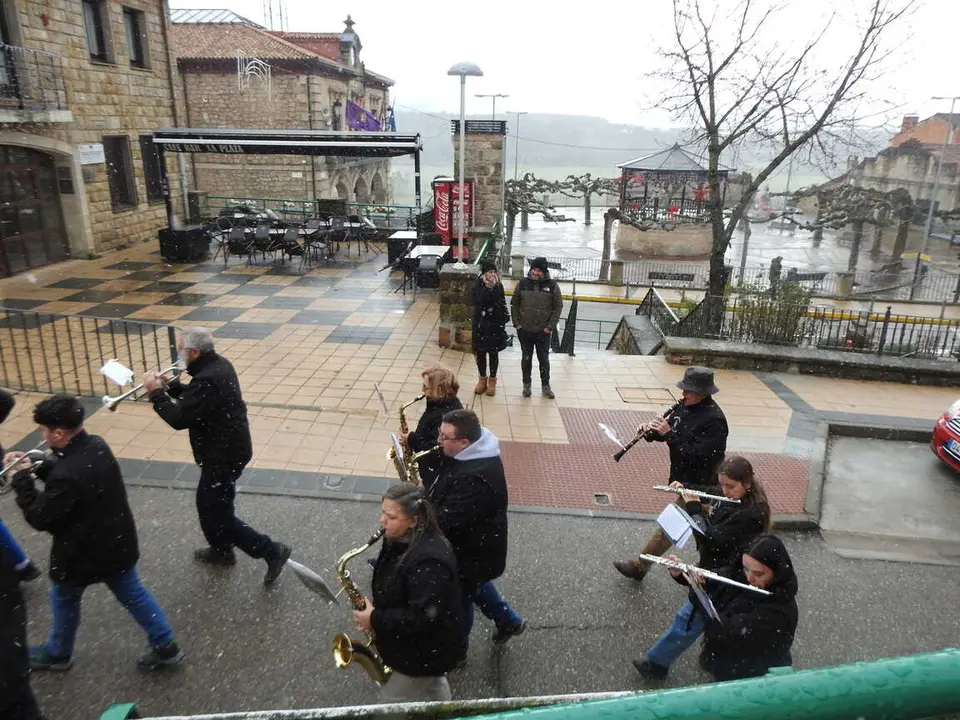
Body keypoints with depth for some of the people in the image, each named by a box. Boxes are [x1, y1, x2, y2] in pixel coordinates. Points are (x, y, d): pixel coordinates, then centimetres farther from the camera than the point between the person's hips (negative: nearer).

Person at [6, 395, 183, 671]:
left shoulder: (67, 476, -34)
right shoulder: (96, 446, -8)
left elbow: (39, 518, -21)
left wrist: (21, 479, -13)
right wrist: (36, 467, -1)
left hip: (83, 552, -7)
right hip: (118, 542, 7)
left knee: (64, 599, 22)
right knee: (132, 593, 19)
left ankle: (57, 653, 47)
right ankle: (166, 646, 25)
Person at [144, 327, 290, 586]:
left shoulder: (207, 380, -29)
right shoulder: (218, 364, 4)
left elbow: (179, 419, -26)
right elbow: (195, 398, 17)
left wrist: (156, 393, -14)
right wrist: (170, 386, 4)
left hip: (223, 454, -10)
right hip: (227, 448, 10)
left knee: (217, 515, 2)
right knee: (209, 505, 26)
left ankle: (272, 551, 6)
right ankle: (221, 550, 45)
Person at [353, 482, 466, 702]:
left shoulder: (428, 562, -36)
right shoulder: (400, 540, -6)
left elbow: (424, 618, -35)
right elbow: (393, 583, 11)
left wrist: (375, 620, -27)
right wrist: (374, 608, -3)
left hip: (426, 653, -8)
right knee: (432, 689, 31)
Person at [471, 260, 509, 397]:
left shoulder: (499, 285, -1)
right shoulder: (478, 285, -7)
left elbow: (502, 304, 7)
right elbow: (479, 302, -22)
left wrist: (504, 318, 1)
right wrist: (488, 286, -28)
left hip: (496, 324, 1)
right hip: (481, 324, -1)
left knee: (493, 353, 8)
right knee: (480, 352, 8)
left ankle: (492, 380, 22)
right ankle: (482, 379, 26)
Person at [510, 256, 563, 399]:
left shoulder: (552, 285, -5)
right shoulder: (523, 284, -2)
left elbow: (558, 307, -2)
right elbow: (514, 304, 4)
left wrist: (550, 326, -8)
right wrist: (517, 323, -3)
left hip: (543, 331, -1)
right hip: (524, 330, 1)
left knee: (544, 358, 7)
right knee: (526, 358, 12)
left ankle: (545, 385, 21)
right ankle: (526, 384, 24)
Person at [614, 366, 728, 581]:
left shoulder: (713, 420, -27)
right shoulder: (685, 406, 0)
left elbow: (696, 456, -30)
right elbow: (672, 432, 10)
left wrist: (668, 434, -31)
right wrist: (650, 431, -11)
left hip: (700, 485, -9)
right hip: (685, 479, 9)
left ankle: (640, 566, 9)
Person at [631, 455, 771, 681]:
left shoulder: (751, 513, -29)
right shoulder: (732, 499, -2)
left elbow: (712, 540, -32)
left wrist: (693, 508, -25)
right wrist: (686, 492, -7)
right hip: (719, 571, 8)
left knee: (687, 619, 2)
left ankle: (656, 663, 14)